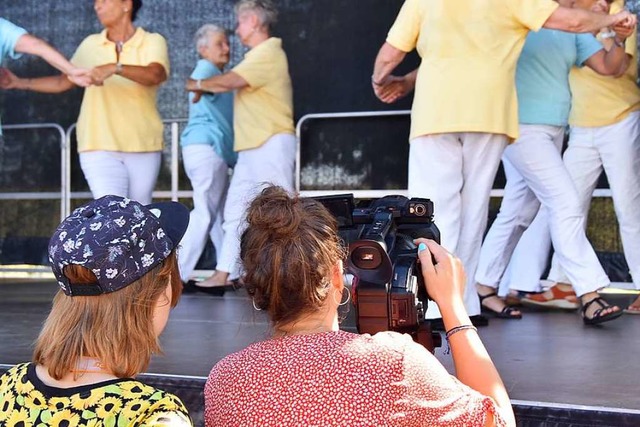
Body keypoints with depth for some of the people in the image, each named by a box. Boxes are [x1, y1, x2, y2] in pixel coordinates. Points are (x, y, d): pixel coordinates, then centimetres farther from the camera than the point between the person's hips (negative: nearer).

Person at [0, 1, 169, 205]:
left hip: (143, 146, 0)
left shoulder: (152, 42, -2)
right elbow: (63, 81, 15)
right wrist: (19, 82, 8)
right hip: (100, 146, 0)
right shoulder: (91, 45, 7)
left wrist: (115, 68, -38)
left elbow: (155, 75, -23)